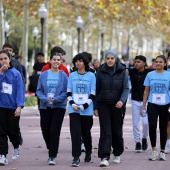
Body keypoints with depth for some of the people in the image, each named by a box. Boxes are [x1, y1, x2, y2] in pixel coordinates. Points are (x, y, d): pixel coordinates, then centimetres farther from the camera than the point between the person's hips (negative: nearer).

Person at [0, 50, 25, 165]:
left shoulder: (16, 73, -2)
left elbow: (20, 90, -6)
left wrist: (19, 106, -14)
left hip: (13, 107, -1)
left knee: (13, 130, 5)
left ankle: (16, 147, 35)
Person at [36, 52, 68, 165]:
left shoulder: (63, 75, -1)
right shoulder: (44, 75, 3)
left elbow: (65, 92, -4)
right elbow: (39, 90, 3)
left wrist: (56, 99, -18)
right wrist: (45, 99, -15)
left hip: (59, 106, -3)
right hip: (45, 106, 3)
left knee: (54, 131, -9)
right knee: (45, 130, 7)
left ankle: (53, 156, -5)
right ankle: (51, 150, 31)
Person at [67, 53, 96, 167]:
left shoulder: (91, 76, 1)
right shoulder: (72, 76, 8)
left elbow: (93, 94, -2)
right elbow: (69, 92, 8)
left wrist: (84, 106, -13)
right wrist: (72, 104, -9)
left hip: (87, 110, -1)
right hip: (74, 109, 1)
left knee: (86, 133, 9)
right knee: (75, 132, -10)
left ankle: (88, 154, 31)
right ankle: (76, 158, -10)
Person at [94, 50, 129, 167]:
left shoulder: (122, 71, -1)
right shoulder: (101, 72, 2)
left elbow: (126, 88, -6)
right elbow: (97, 90, 6)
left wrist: (122, 100, -23)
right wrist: (96, 107, 3)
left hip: (117, 105, 0)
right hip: (104, 105, 0)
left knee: (117, 130, 9)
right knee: (105, 131, -9)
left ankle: (117, 154, 29)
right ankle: (104, 158, -14)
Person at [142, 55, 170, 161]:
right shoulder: (150, 75, 5)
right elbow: (146, 91, 8)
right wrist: (144, 105, 4)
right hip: (152, 104, 0)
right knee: (152, 126, -13)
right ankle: (154, 150, 0)